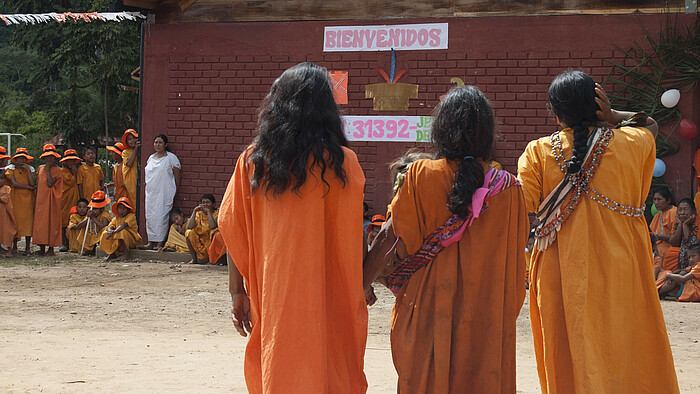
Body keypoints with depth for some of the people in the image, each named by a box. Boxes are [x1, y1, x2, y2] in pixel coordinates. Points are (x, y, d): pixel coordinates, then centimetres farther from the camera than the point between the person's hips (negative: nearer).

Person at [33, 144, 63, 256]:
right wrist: (36, 200, 14)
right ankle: (42, 248, 8)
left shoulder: (57, 170, -2)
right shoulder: (40, 169, 14)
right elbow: (38, 185, 17)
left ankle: (51, 249, -2)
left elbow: (50, 184, -16)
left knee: (51, 222, -5)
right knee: (40, 223, 3)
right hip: (40, 200, 5)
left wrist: (48, 169, -11)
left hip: (51, 200, -5)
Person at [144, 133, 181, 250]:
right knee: (150, 215, 3)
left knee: (161, 215, -8)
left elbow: (177, 174, -1)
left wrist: (176, 191, -2)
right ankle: (151, 241, 7)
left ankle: (161, 241, -4)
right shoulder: (151, 158, 15)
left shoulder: (171, 157, -2)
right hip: (151, 192, 6)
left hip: (164, 193, -6)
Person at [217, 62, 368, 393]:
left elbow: (233, 232, 2)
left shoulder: (252, 161, 0)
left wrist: (238, 292, 9)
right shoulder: (341, 162, -8)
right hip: (327, 300, -3)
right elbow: (351, 240, -8)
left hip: (272, 295, 3)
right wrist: (360, 289, 2)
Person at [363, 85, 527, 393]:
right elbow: (515, 255, 1)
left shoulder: (420, 176, -10)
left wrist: (364, 282, 7)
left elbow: (391, 237, -7)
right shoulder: (507, 188, -6)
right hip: (485, 315, 1)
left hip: (428, 307, -1)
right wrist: (507, 312, 14)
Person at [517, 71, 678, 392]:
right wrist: (611, 116, 4)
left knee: (570, 357, 9)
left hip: (564, 275, 0)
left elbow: (523, 205, -11)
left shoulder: (538, 152, -7)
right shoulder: (631, 143, -3)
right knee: (626, 347, 13)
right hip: (620, 269, 1)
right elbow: (650, 124, 19)